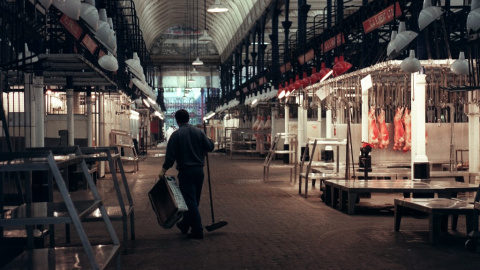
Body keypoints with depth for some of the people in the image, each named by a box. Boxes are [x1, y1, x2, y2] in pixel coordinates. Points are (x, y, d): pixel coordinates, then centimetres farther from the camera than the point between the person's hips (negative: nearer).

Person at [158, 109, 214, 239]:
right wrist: (209, 140, 25)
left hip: (185, 172, -5)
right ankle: (184, 225, 32)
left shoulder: (176, 135, -8)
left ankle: (197, 231, -4)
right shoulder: (199, 132, 4)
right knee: (194, 200, 17)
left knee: (190, 201, -2)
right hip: (199, 170, 5)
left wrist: (164, 170, -5)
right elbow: (210, 147, 5)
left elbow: (170, 155, -11)